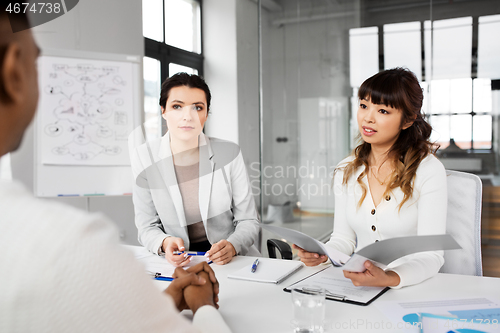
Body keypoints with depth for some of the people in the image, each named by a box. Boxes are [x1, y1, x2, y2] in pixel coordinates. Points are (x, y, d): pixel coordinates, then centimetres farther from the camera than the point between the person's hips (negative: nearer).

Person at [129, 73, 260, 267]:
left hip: (230, 260, 0)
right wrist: (165, 243, -21)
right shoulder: (146, 157, -6)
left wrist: (232, 246, -20)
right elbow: (147, 226, 1)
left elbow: (248, 221, 1)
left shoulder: (228, 154, -6)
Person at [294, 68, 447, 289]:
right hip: (357, 284, 3)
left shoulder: (428, 171, -10)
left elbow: (431, 256, -15)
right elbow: (343, 239, 8)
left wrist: (388, 278, -33)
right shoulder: (346, 171, 5)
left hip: (413, 286, -3)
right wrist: (322, 254, -14)